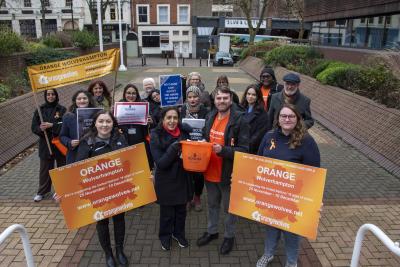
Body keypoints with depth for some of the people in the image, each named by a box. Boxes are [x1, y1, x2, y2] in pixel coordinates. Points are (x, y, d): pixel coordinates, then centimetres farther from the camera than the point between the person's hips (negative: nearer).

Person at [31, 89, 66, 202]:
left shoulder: (62, 109, -3)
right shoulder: (40, 110, 5)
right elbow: (34, 127, 2)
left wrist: (51, 125, -22)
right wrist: (41, 128, -19)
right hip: (45, 144, 2)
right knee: (44, 169, 10)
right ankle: (42, 191, 23)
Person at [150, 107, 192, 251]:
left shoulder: (184, 133, -4)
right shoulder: (156, 136, -15)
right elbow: (161, 163, -20)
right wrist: (173, 148, -32)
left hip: (182, 178, 4)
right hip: (165, 181, -4)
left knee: (181, 209, 18)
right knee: (167, 212, 12)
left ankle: (179, 233, 43)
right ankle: (165, 236, 37)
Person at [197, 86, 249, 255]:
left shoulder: (239, 120, -17)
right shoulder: (210, 117, 3)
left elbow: (244, 149, -18)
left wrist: (223, 150, -31)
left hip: (228, 173, -5)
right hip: (210, 172, 6)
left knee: (229, 208, 15)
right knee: (212, 204, 24)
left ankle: (229, 236, 37)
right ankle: (212, 231, 45)